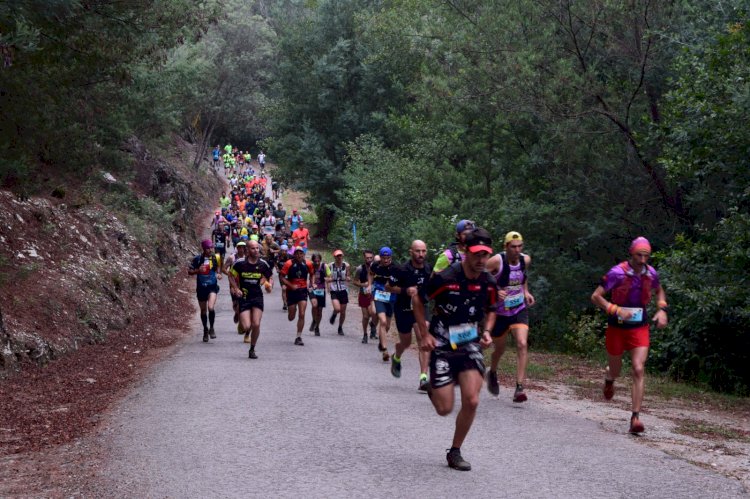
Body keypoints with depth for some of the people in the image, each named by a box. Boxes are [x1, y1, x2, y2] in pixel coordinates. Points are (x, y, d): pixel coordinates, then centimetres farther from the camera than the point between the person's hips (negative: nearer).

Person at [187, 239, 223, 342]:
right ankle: (205, 330, 34)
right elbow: (189, 272, -2)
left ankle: (211, 328, 0)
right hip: (201, 287, 1)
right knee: (203, 310, 13)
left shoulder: (216, 258, -2)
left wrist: (219, 274, 0)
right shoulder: (198, 259, -6)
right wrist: (198, 270, -20)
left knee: (210, 307, -22)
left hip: (212, 287, -1)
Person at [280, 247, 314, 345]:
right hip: (291, 291, -1)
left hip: (303, 290, 1)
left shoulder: (308, 264, -3)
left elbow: (311, 274, 17)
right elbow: (282, 276, -10)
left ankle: (298, 337, -3)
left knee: (302, 315, -10)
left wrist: (311, 285, 4)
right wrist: (291, 285, -21)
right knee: (291, 317, 7)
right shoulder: (289, 264, -12)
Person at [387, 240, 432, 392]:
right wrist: (405, 290, -21)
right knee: (406, 343, 15)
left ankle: (423, 379, -19)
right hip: (403, 310, -2)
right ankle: (396, 358, 53)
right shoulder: (402, 270, -16)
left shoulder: (429, 270, -5)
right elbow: (388, 287, -8)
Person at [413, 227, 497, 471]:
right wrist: (425, 334, -10)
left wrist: (487, 331, -2)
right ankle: (433, 387, 35)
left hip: (471, 344, 3)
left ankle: (455, 453, 9)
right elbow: (418, 300, -5)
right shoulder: (444, 278, -19)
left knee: (471, 401, -11)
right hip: (443, 344, -3)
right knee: (445, 409, -4)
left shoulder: (489, 283, -4)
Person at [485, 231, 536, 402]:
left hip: (519, 309, 2)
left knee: (522, 344, -18)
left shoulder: (526, 260, -4)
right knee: (499, 349, 14)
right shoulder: (497, 261, -19)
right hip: (499, 311, -2)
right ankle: (492, 374, 48)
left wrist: (525, 291, 7)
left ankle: (519, 388, -19)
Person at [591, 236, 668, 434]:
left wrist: (662, 310, 1)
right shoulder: (617, 273, -17)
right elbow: (596, 296, -16)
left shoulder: (651, 273, -3)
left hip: (640, 329, 2)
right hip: (617, 327, -2)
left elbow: (659, 291, 19)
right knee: (615, 370, 13)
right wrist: (616, 310, -28)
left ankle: (635, 418, -13)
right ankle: (609, 379, 54)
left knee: (639, 370, -13)